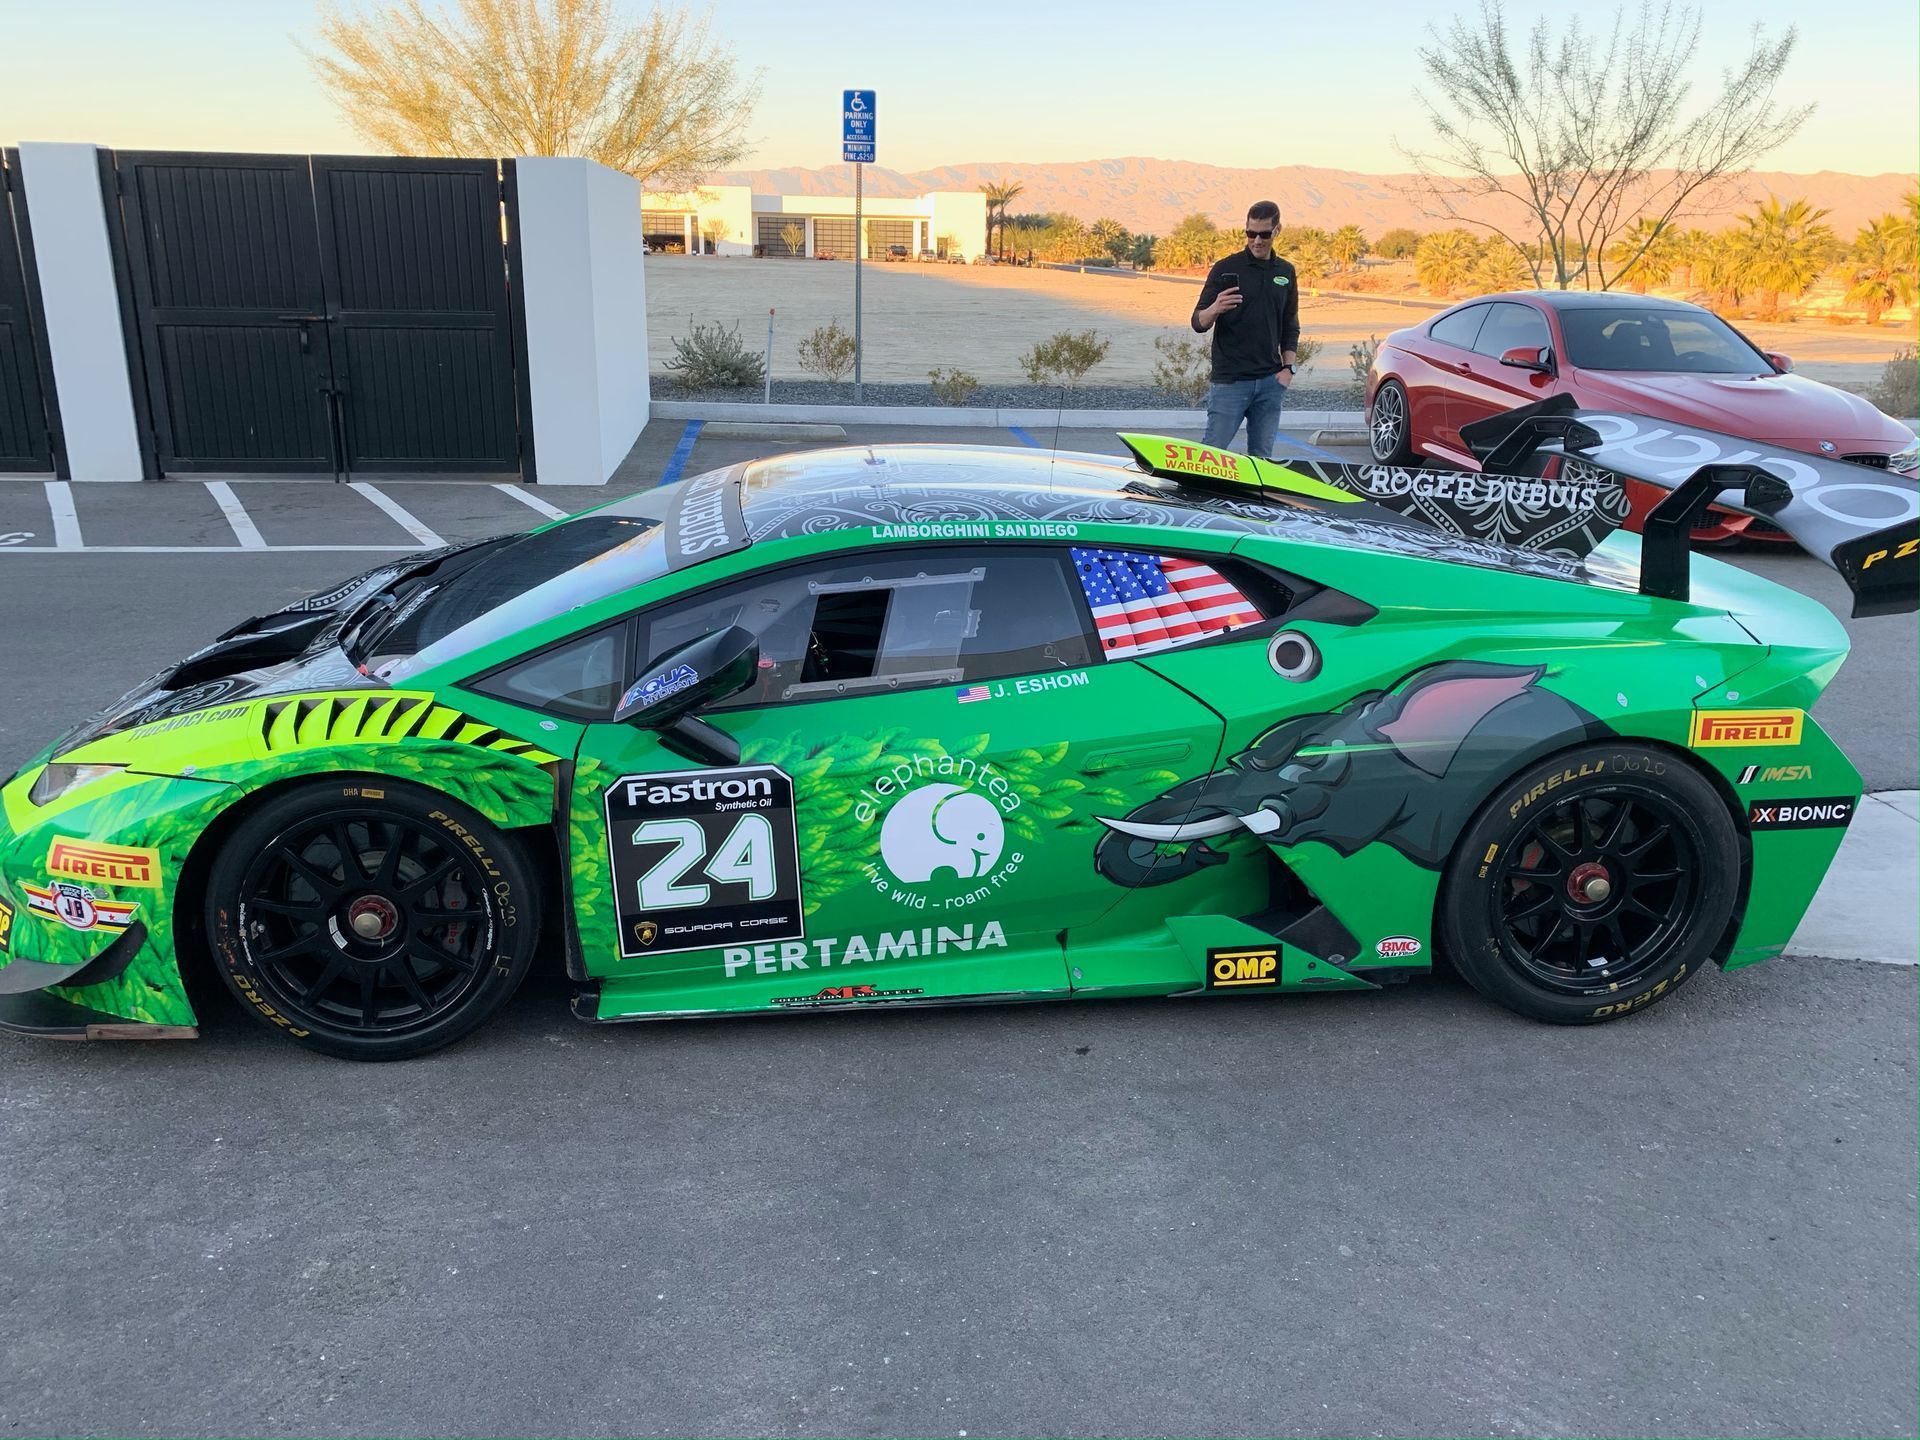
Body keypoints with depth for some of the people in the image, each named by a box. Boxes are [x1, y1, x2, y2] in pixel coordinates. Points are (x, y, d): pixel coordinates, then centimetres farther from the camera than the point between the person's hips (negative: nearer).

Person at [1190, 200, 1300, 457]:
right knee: (1213, 451, -9)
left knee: (1261, 457, 5)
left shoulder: (1285, 272, 13)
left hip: (1271, 381, 4)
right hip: (1229, 379, -4)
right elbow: (1198, 323, -3)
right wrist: (1214, 309, -25)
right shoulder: (1226, 268, 0)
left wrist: (1288, 368, 7)